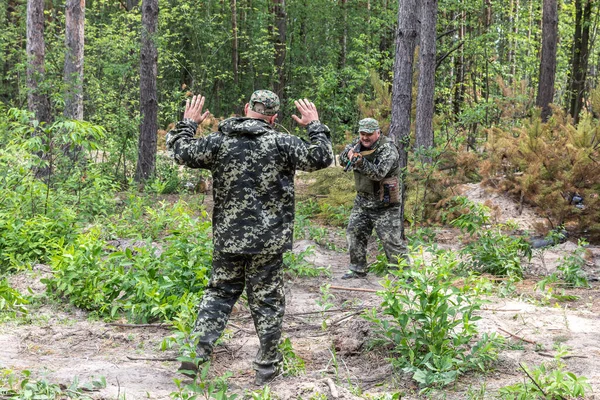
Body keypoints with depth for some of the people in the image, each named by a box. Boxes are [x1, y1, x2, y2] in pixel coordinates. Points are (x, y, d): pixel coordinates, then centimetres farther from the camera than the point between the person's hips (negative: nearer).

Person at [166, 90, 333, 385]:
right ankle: (267, 367, 16)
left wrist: (187, 124, 23)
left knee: (219, 294, 15)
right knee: (266, 301, 8)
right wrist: (315, 126, 9)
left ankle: (195, 355, 8)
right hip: (268, 240, -2)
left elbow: (181, 152, 7)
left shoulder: (219, 142, -2)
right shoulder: (281, 143, -9)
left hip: (228, 237, 2)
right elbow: (320, 158, -6)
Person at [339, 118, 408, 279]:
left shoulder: (388, 149, -18)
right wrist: (350, 153, -20)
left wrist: (361, 162, -44)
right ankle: (358, 270, 25)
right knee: (354, 233, 12)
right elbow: (342, 160, 2)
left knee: (392, 240, -7)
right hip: (362, 200, 7)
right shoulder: (358, 143, 3)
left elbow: (379, 173, -29)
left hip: (384, 204, -7)